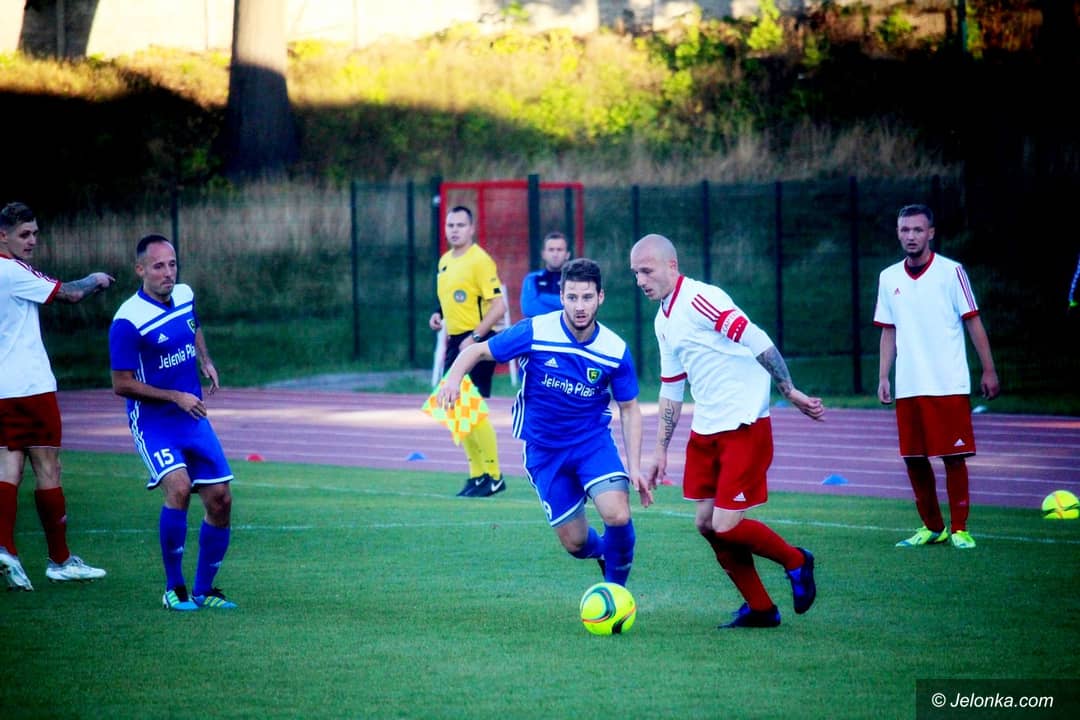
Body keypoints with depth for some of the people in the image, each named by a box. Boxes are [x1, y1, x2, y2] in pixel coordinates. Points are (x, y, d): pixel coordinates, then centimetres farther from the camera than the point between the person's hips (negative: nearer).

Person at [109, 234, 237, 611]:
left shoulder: (185, 295, 3)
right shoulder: (128, 321, -18)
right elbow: (122, 384, -15)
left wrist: (205, 360, 7)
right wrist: (176, 397, -17)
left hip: (193, 418, 7)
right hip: (153, 422, -7)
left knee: (220, 500, 1)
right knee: (178, 488, -27)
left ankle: (204, 590, 17)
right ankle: (174, 589, -12)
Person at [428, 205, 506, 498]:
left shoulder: (480, 261, -12)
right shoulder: (444, 261, 14)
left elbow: (498, 306, -16)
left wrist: (474, 337, -22)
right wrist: (438, 317, 7)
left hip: (477, 341, -9)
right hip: (455, 341, 9)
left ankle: (493, 477, -3)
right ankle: (477, 473, 18)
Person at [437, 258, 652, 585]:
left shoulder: (616, 351, -11)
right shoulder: (534, 332, -17)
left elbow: (629, 409, 2)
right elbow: (476, 351, -8)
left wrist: (634, 466, -5)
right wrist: (454, 378, -29)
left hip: (593, 440, 0)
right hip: (543, 448, 0)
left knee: (617, 515, -24)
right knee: (574, 542, 1)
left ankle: (617, 588, 5)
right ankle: (602, 552, 40)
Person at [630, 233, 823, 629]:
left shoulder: (700, 299, -15)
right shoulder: (663, 320, 13)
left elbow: (758, 342, -20)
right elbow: (671, 390, 21)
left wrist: (791, 392, -20)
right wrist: (660, 450, 20)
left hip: (744, 426, -9)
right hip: (705, 430, 9)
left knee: (726, 525, -12)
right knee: (706, 523, 5)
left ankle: (795, 562, 15)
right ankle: (759, 608, 18)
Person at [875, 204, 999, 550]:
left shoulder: (951, 272, -3)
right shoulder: (889, 278, 10)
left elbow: (973, 322, -1)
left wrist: (989, 371, -4)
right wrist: (883, 377, 10)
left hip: (949, 386, -4)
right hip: (908, 388, 4)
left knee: (953, 457, -4)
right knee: (913, 459, 5)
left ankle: (960, 528, 5)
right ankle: (932, 527, 19)